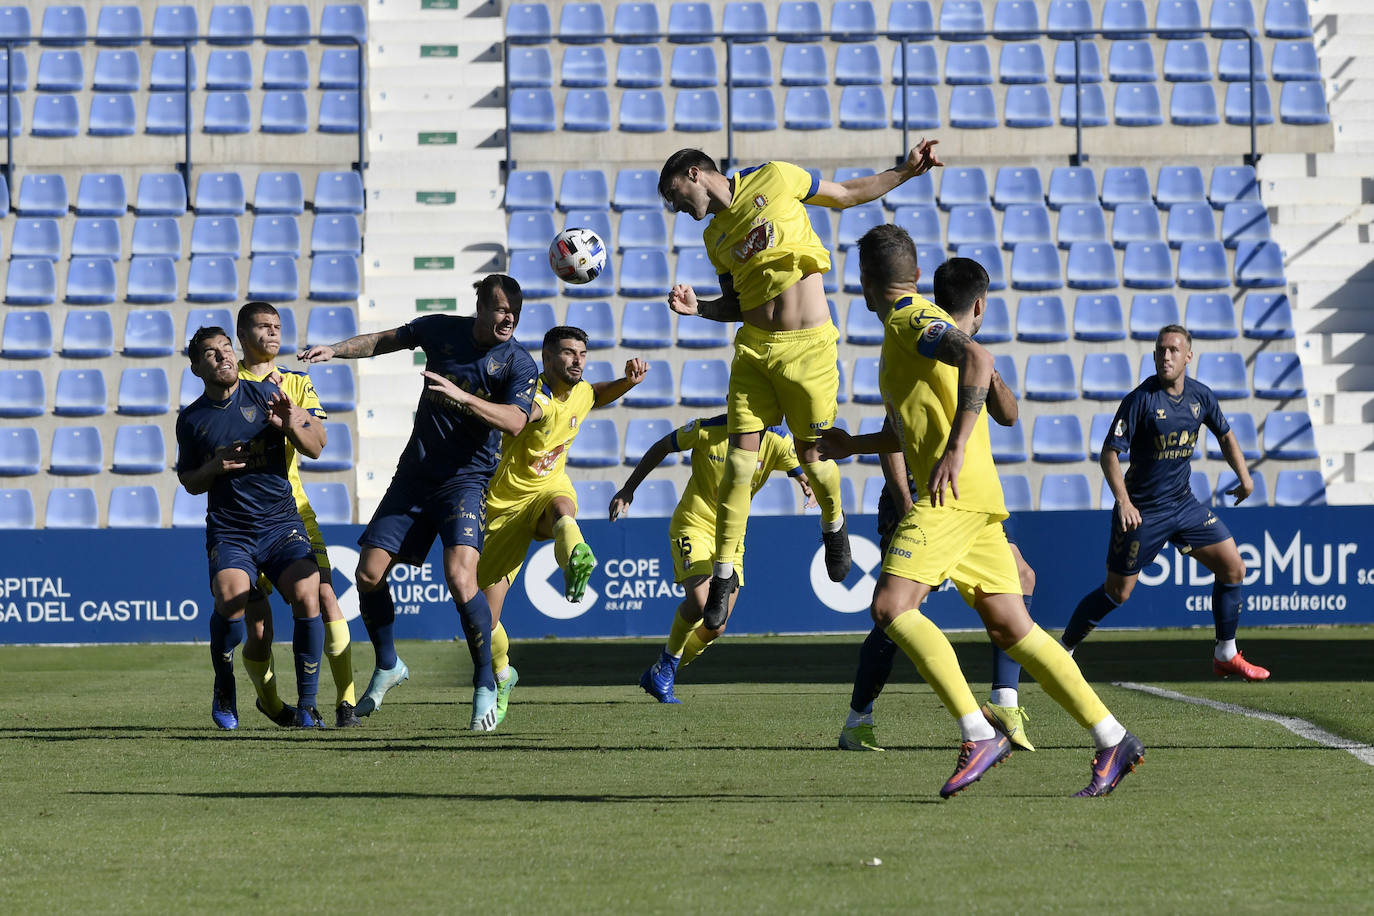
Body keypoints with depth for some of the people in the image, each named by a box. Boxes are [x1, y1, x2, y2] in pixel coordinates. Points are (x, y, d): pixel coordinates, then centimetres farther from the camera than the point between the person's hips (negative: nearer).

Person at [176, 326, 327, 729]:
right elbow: (188, 481, 17)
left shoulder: (265, 395, 3)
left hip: (281, 522, 0)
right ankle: (224, 690, -1)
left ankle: (307, 704, -8)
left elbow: (315, 447, 6)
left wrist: (292, 427, -15)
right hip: (228, 530, 0)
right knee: (230, 598, -27)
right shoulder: (191, 420, 7)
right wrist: (214, 467, -5)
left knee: (307, 598, -21)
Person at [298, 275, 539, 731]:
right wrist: (335, 350, 7)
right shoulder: (442, 330, 3)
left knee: (460, 577, -25)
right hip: (415, 472, 5)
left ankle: (485, 686, -10)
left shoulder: (519, 364, -9)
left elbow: (515, 422, -23)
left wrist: (461, 396, -32)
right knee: (369, 574, 1)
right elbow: (386, 340, 18)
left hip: (466, 478, -5)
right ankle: (388, 666, 26)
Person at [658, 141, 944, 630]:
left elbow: (847, 194, 8)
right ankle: (724, 571, 4)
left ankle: (833, 524, 35)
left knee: (812, 453, 3)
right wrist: (697, 307, -1)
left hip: (808, 347, -4)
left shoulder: (773, 180, -2)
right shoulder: (715, 236, 13)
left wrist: (905, 172, 3)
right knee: (740, 457, -3)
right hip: (754, 349, 4)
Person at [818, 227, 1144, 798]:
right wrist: (854, 446, 47)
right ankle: (1112, 741, 1)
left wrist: (956, 449, -30)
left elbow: (978, 361, -25)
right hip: (973, 498, 9)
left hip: (955, 492, -9)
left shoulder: (913, 321, -4)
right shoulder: (913, 327, 25)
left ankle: (979, 734, -21)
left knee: (891, 607, -16)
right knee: (1011, 628, 4)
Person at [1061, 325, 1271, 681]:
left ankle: (1226, 655, 14)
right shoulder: (1141, 398, -16)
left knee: (1233, 568, 1)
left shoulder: (1200, 395, 1)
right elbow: (1109, 452, -18)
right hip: (1142, 510, -6)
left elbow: (1225, 435, 21)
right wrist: (1123, 500, -30)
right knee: (1117, 592, -2)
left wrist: (1243, 475, 10)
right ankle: (1061, 650, 16)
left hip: (1184, 504, 6)